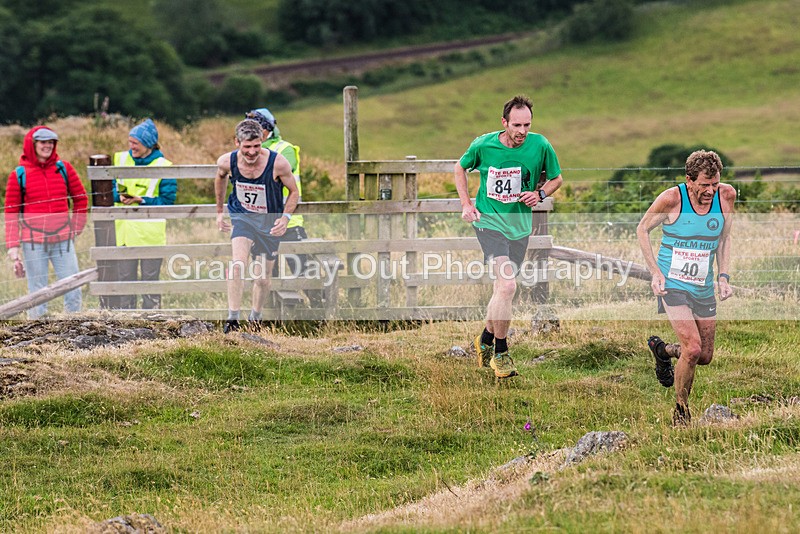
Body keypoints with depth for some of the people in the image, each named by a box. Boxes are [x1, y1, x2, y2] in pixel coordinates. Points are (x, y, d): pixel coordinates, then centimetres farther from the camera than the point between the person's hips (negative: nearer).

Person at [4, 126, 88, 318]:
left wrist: (76, 229, 10)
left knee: (73, 292, 0)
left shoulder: (64, 169, 6)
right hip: (33, 243, -2)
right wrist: (13, 250, -1)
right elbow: (11, 214, 3)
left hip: (63, 240, 2)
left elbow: (81, 199, 18)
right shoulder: (19, 175, 1)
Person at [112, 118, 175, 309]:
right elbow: (111, 187, 8)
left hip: (150, 233, -3)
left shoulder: (163, 166, -4)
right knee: (125, 279, 7)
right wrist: (120, 196, -13)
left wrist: (141, 200, -17)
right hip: (124, 230, 3)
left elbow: (167, 201, -7)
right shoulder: (121, 159, 7)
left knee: (150, 279, 4)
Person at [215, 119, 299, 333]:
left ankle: (255, 319, 34)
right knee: (238, 265, -25)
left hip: (270, 223, 0)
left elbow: (293, 191, -6)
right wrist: (219, 211, 15)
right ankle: (233, 318, -21)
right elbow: (220, 178, 10)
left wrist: (285, 217, -21)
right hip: (242, 217, 0)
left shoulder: (278, 163, -24)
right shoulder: (227, 162, -17)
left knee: (262, 278, 8)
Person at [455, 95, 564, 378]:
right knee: (507, 285, -19)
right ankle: (500, 353, -7)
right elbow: (461, 167, 10)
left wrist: (540, 194, -11)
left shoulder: (540, 146, -8)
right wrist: (466, 204, 2)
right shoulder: (483, 145, -10)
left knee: (502, 288, 12)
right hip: (489, 222, -3)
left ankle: (486, 340, 37)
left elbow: (556, 178, 9)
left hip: (520, 226, 3)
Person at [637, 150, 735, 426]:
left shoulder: (726, 195, -4)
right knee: (692, 349, -19)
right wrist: (656, 272, -9)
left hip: (704, 288, 5)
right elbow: (642, 229, -2)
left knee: (705, 357, 10)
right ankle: (680, 411, 1)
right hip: (673, 284, -5)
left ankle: (662, 350, 42)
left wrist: (723, 276, 3)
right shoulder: (672, 199, -16)